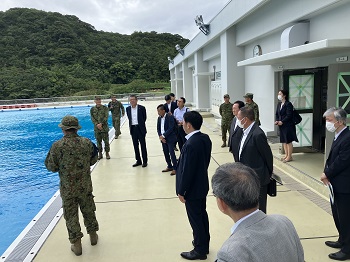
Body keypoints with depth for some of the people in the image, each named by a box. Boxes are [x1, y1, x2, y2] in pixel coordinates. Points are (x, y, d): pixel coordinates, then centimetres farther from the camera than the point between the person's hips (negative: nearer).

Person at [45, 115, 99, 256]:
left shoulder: (57, 146, -16)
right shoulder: (87, 143, -9)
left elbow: (51, 167, -8)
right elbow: (93, 160, 5)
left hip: (67, 188, -2)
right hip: (85, 186, 2)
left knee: (71, 215, 13)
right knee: (88, 211, 20)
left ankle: (76, 244, 22)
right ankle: (93, 236, 37)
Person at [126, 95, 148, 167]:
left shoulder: (142, 108, -7)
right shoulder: (128, 109, 4)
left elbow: (144, 118, 4)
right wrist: (132, 124, 11)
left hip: (140, 129, -4)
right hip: (133, 129, 4)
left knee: (143, 145, 2)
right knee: (135, 146, 10)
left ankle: (145, 161, 12)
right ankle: (138, 161, 22)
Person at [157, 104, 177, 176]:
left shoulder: (170, 117, -13)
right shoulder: (159, 118, 9)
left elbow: (171, 128, -18)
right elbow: (158, 128, 10)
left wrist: (163, 136, -17)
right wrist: (160, 136, -6)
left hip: (170, 138, -7)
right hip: (163, 138, 7)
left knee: (172, 153, -7)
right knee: (166, 153, 11)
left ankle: (175, 168, 1)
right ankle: (169, 166, 24)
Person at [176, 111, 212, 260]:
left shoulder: (191, 144, -29)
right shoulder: (205, 138, -2)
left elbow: (187, 170, -25)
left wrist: (181, 191, -14)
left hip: (193, 188, -9)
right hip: (203, 184, 9)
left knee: (195, 219, 8)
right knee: (202, 214, 22)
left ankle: (200, 250, 25)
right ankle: (204, 243, 40)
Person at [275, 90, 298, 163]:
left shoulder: (288, 104, -13)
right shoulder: (279, 104, 11)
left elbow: (289, 115, -18)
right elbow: (277, 114, 14)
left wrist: (282, 121, -19)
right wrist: (277, 120, -2)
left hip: (288, 125, -8)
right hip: (281, 125, 8)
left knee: (288, 141, 0)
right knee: (283, 141, 14)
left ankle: (289, 156, 10)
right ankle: (286, 155, 25)